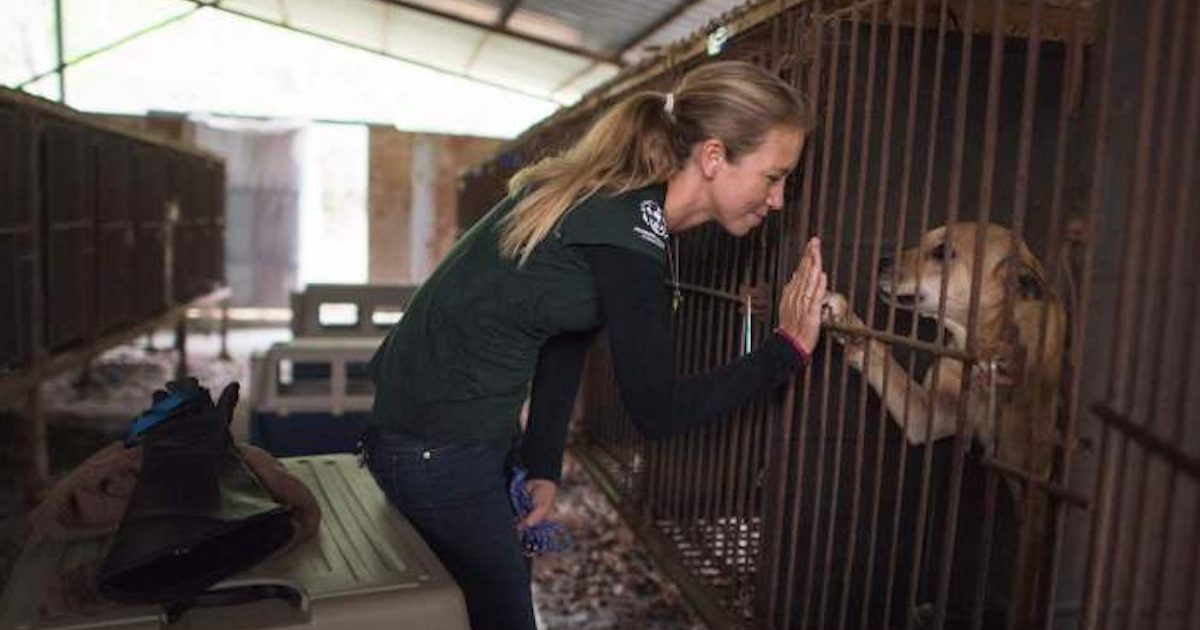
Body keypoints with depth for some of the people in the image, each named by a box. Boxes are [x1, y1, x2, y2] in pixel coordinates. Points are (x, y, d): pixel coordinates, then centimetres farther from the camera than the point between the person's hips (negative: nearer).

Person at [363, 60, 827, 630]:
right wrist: (788, 348, -13)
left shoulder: (612, 197, 2)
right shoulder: (629, 230, -26)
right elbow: (657, 412, -19)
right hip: (439, 449, -9)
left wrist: (543, 466, 7)